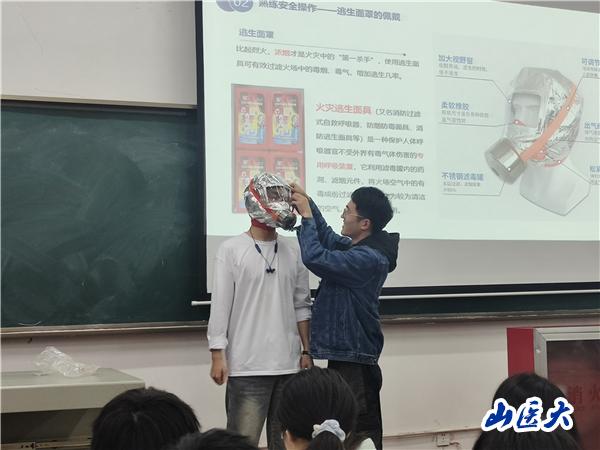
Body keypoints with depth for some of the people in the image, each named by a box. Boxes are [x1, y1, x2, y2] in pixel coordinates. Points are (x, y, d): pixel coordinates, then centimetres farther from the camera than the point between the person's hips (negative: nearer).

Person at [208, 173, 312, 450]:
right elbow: (220, 306, -5)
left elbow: (301, 306, 15)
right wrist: (218, 355, -10)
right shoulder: (232, 250, -3)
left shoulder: (292, 253, 11)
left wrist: (306, 351, 11)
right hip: (247, 365, -5)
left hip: (289, 364, 5)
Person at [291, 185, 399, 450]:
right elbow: (328, 237, 25)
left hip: (355, 361, -10)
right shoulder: (360, 248, 9)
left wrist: (306, 215, -15)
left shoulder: (368, 258, -22)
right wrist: (308, 203, 13)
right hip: (346, 355, 10)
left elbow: (315, 257, -28)